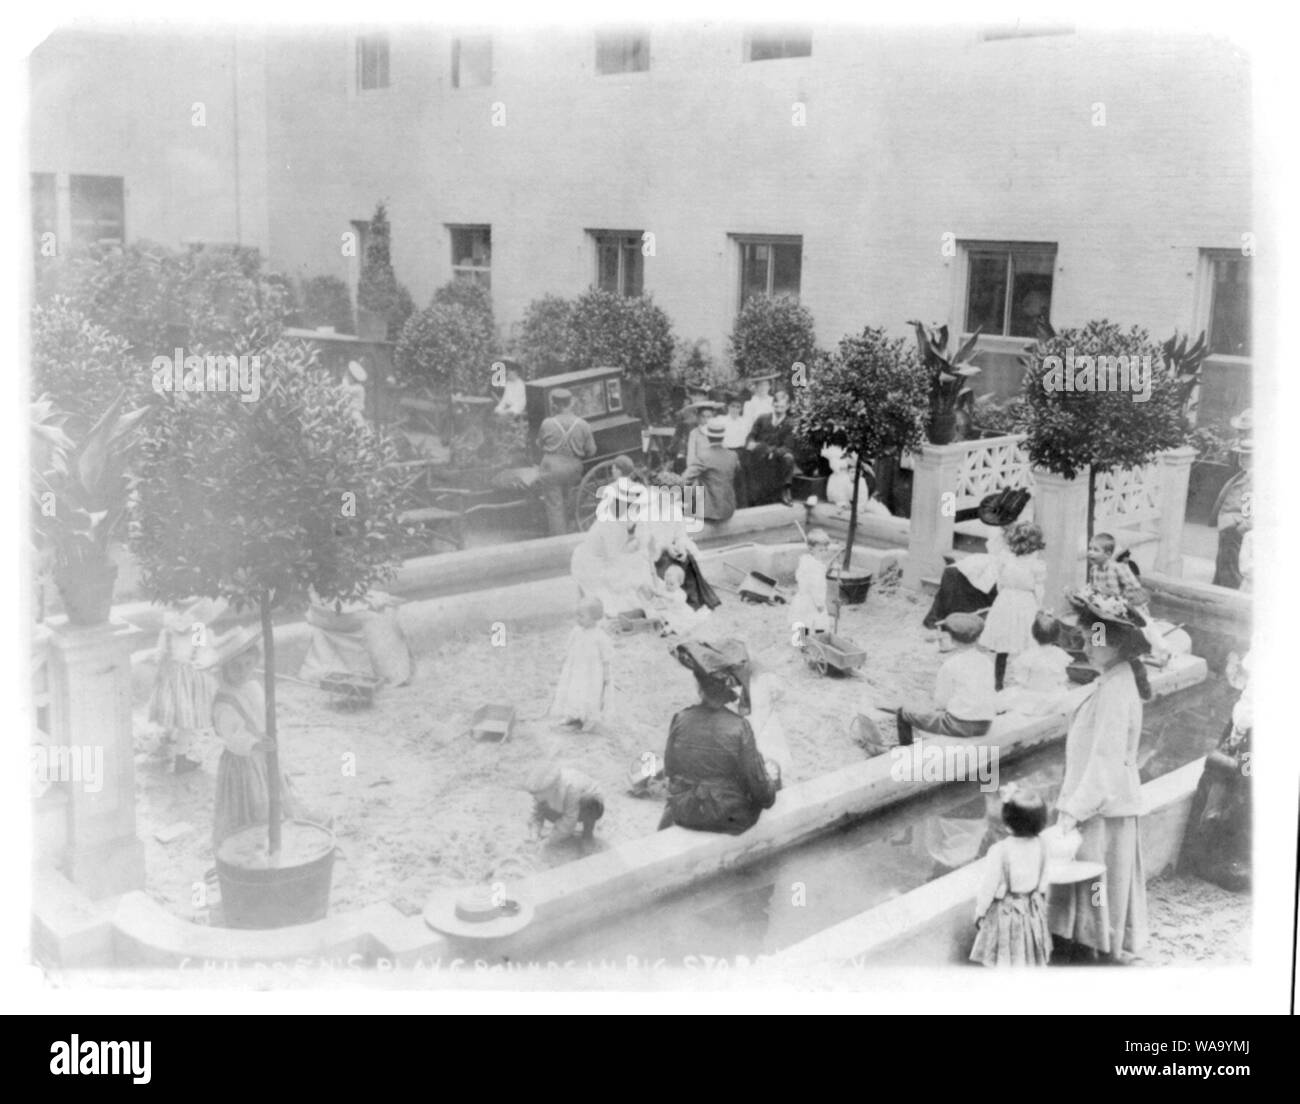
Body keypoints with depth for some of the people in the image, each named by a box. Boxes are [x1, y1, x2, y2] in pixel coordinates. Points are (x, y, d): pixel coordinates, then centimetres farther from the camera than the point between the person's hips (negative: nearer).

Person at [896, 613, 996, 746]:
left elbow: (941, 702, -9)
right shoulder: (986, 660, 6)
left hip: (958, 724, -7)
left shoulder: (949, 665, -12)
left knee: (904, 712, 13)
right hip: (983, 726, 7)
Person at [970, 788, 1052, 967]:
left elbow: (988, 887, -15)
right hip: (1032, 912, 5)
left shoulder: (1000, 851, -24)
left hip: (1004, 913, -5)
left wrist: (979, 912, -1)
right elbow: (1043, 884, 4)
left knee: (1002, 962, 6)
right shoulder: (1040, 847, -8)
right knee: (1033, 962, 18)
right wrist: (1041, 908, 20)